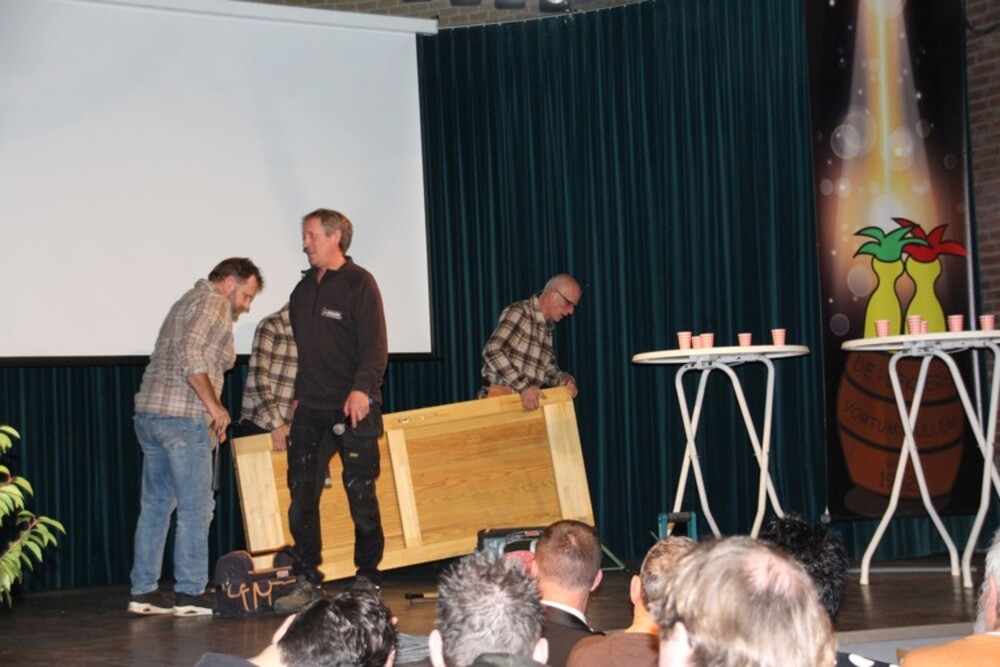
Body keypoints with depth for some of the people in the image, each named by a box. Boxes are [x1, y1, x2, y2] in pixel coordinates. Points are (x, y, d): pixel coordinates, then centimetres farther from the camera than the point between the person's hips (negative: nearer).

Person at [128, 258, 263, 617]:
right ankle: (190, 593, 1)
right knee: (196, 507, -3)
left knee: (155, 505, 11)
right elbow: (189, 353, -20)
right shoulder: (213, 303, -5)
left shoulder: (189, 301, 25)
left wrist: (210, 412, 20)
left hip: (150, 412, 10)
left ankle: (144, 591, 13)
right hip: (182, 417, -10)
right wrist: (213, 404, -14)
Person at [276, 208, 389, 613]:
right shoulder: (304, 289, 16)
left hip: (354, 409, -6)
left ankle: (367, 580, 11)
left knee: (361, 494, 1)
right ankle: (306, 582, 4)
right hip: (310, 411, 6)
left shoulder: (358, 283, -5)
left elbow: (375, 345, -12)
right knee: (301, 495, 0)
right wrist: (300, 394, 17)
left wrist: (362, 388, -24)